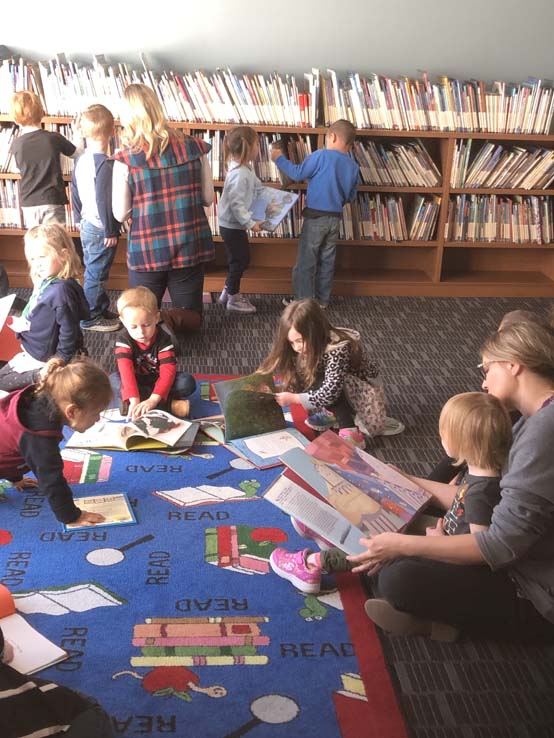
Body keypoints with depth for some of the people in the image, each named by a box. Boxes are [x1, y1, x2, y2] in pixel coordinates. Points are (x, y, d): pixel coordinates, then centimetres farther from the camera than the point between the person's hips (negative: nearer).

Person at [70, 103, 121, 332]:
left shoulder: (81, 160, 4)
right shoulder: (105, 164, -22)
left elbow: (74, 191, 13)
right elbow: (104, 201, -23)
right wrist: (110, 231, -16)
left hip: (87, 225, 9)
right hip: (101, 229, -9)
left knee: (94, 271, 18)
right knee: (96, 274, 1)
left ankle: (102, 309, 31)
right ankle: (90, 318, 10)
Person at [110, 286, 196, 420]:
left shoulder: (163, 339, -20)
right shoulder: (123, 339, -21)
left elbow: (168, 371, -31)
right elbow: (126, 370, -34)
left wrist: (153, 399, -46)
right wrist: (134, 400, -49)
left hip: (158, 382, -1)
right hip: (136, 383, 1)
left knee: (187, 382, -26)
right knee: (113, 381, -33)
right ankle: (168, 405, -31)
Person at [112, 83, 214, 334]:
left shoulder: (125, 161, -13)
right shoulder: (194, 148, -6)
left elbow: (120, 214, -5)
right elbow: (208, 198, 4)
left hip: (147, 251, -1)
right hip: (189, 248, 2)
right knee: (191, 315, 18)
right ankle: (172, 321, -14)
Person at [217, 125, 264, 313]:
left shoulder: (246, 169, 6)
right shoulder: (239, 174, -26)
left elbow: (258, 188, 20)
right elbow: (236, 204, -29)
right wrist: (250, 223, -28)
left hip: (234, 224, 10)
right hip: (232, 225, -10)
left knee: (238, 259, 19)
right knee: (240, 259, 1)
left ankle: (228, 292, 33)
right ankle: (233, 299, 13)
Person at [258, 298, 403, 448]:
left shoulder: (338, 350, -33)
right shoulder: (311, 347, -9)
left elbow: (329, 393, -37)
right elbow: (296, 382, -3)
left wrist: (293, 399, -34)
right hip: (347, 391, 8)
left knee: (319, 383, -32)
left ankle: (350, 434, -29)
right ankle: (332, 414, 2)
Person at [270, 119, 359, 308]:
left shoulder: (321, 156, -14)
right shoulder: (353, 166, 3)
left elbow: (297, 174, -8)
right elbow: (351, 196, 12)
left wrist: (279, 158, 5)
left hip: (316, 217, -5)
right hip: (335, 218, 6)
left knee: (306, 261, 3)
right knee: (327, 260, 15)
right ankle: (323, 299, 21)